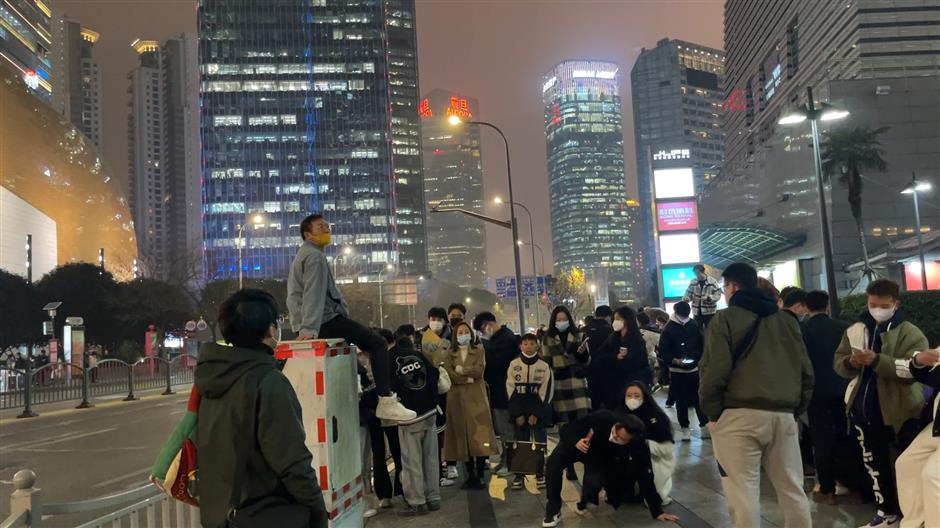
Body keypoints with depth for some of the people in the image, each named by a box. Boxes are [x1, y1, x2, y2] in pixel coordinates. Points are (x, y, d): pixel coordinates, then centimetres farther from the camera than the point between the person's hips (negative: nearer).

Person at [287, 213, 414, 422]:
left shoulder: (302, 255, 25)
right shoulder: (315, 256, -8)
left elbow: (294, 296, 26)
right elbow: (314, 294, -20)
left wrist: (303, 325, 24)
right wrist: (310, 328, -28)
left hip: (314, 322, 11)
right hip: (326, 319, -10)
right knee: (377, 343, -12)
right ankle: (386, 402, -20)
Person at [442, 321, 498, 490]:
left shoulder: (479, 350, 10)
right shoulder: (450, 354, 13)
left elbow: (479, 370, -5)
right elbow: (449, 374, -2)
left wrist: (462, 370, -1)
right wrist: (468, 378, -8)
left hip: (476, 396, -1)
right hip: (457, 397, 2)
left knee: (480, 435, -9)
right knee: (463, 435, 0)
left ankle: (480, 475, -5)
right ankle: (470, 475, 8)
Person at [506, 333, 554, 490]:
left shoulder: (544, 366, -2)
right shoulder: (514, 365, 1)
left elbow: (546, 392, -4)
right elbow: (511, 390, 0)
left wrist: (536, 414, -9)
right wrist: (517, 414, -6)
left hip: (538, 412, -1)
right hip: (519, 411, 1)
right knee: (519, 443, 3)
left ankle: (540, 474, 15)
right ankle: (519, 475, 12)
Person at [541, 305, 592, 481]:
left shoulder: (578, 336, 8)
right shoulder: (547, 339, 5)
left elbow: (586, 361, 9)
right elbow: (545, 363, 7)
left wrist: (583, 353, -13)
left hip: (577, 383, 1)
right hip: (558, 385, -1)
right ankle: (569, 466, 8)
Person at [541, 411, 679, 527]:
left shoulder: (637, 446, -32)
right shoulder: (602, 418, -36)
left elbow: (645, 478, -22)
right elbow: (567, 429, -25)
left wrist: (657, 511, -17)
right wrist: (576, 442, -46)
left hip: (601, 457, 1)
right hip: (577, 443, -1)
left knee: (594, 484, -27)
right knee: (553, 463, -27)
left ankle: (584, 500, 11)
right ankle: (553, 511, -10)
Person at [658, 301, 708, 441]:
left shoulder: (694, 325, 2)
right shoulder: (669, 329, -8)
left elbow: (702, 345, 9)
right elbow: (663, 351, -11)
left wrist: (699, 360, -3)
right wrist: (675, 360, -26)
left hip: (694, 369, 2)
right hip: (677, 371, -2)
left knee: (699, 398, 5)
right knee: (681, 401, 6)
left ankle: (704, 426, 13)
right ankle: (685, 428, 16)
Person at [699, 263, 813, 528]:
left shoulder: (724, 319, -2)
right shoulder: (787, 320, 16)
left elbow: (714, 370, -12)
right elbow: (806, 370, 15)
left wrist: (711, 411, -2)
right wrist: (796, 408, 19)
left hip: (738, 415, -5)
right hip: (782, 415, 6)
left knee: (743, 492, -2)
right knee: (791, 488, 14)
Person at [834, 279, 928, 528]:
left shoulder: (910, 334, -6)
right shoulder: (855, 331, 9)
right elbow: (838, 363, 8)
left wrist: (877, 360, -28)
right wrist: (851, 362, -15)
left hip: (897, 410, -5)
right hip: (863, 408, 6)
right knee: (874, 462, 16)